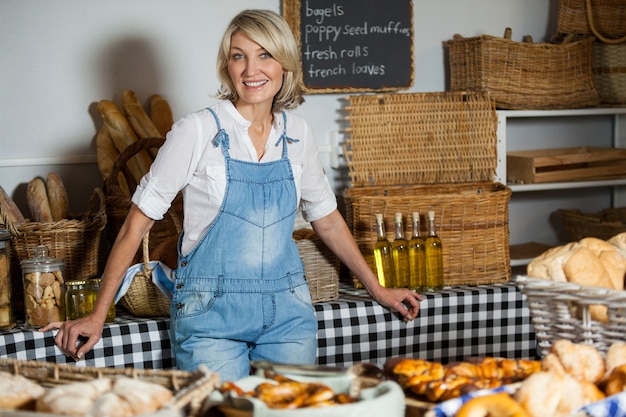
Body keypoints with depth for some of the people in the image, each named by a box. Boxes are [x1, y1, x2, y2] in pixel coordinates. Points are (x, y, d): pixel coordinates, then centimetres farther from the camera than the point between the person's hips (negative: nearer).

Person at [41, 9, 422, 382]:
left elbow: (326, 219, 17)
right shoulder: (198, 131, -9)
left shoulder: (297, 133, 4)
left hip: (288, 311, 4)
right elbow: (138, 222, -7)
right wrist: (98, 316, -9)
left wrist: (377, 289, 19)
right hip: (211, 312, -4)